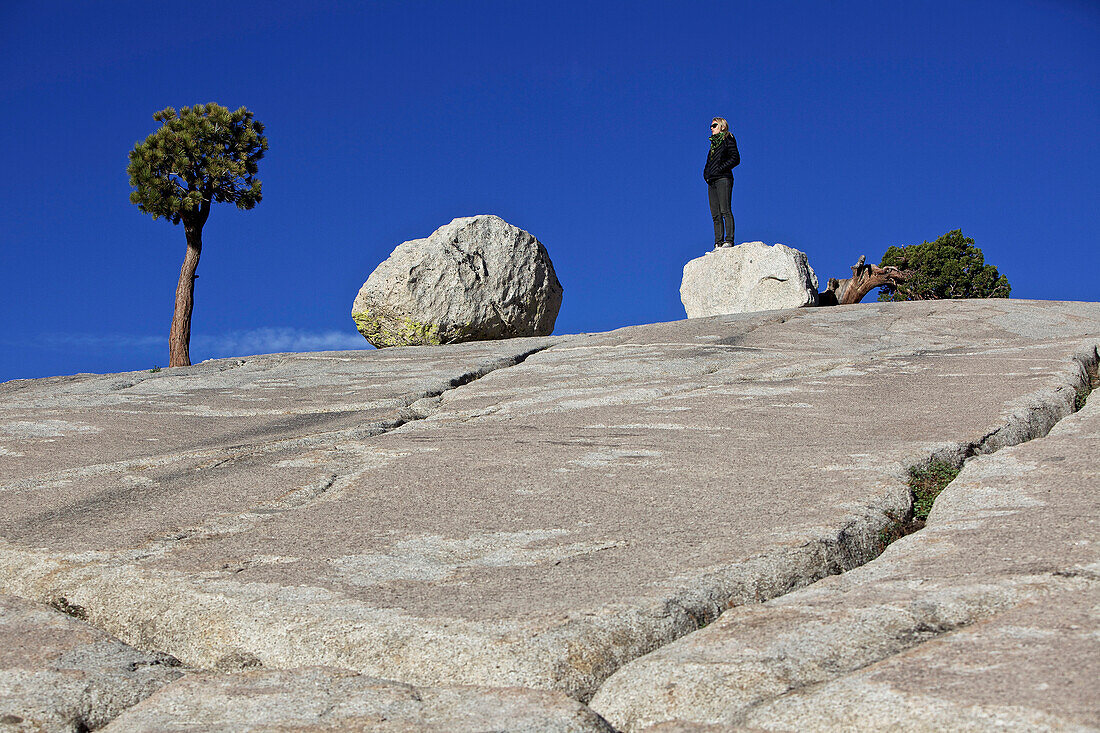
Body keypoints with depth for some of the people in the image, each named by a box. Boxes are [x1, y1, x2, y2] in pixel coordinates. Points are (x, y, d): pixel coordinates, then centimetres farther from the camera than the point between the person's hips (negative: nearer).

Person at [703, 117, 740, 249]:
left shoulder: (728, 140, 2)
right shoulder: (714, 143, 24)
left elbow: (735, 159, -9)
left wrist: (720, 168, -13)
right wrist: (705, 173, 11)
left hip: (723, 179, -8)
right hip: (711, 181, 8)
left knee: (725, 211, -15)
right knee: (715, 214, 1)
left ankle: (729, 240, -19)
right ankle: (718, 243, -2)